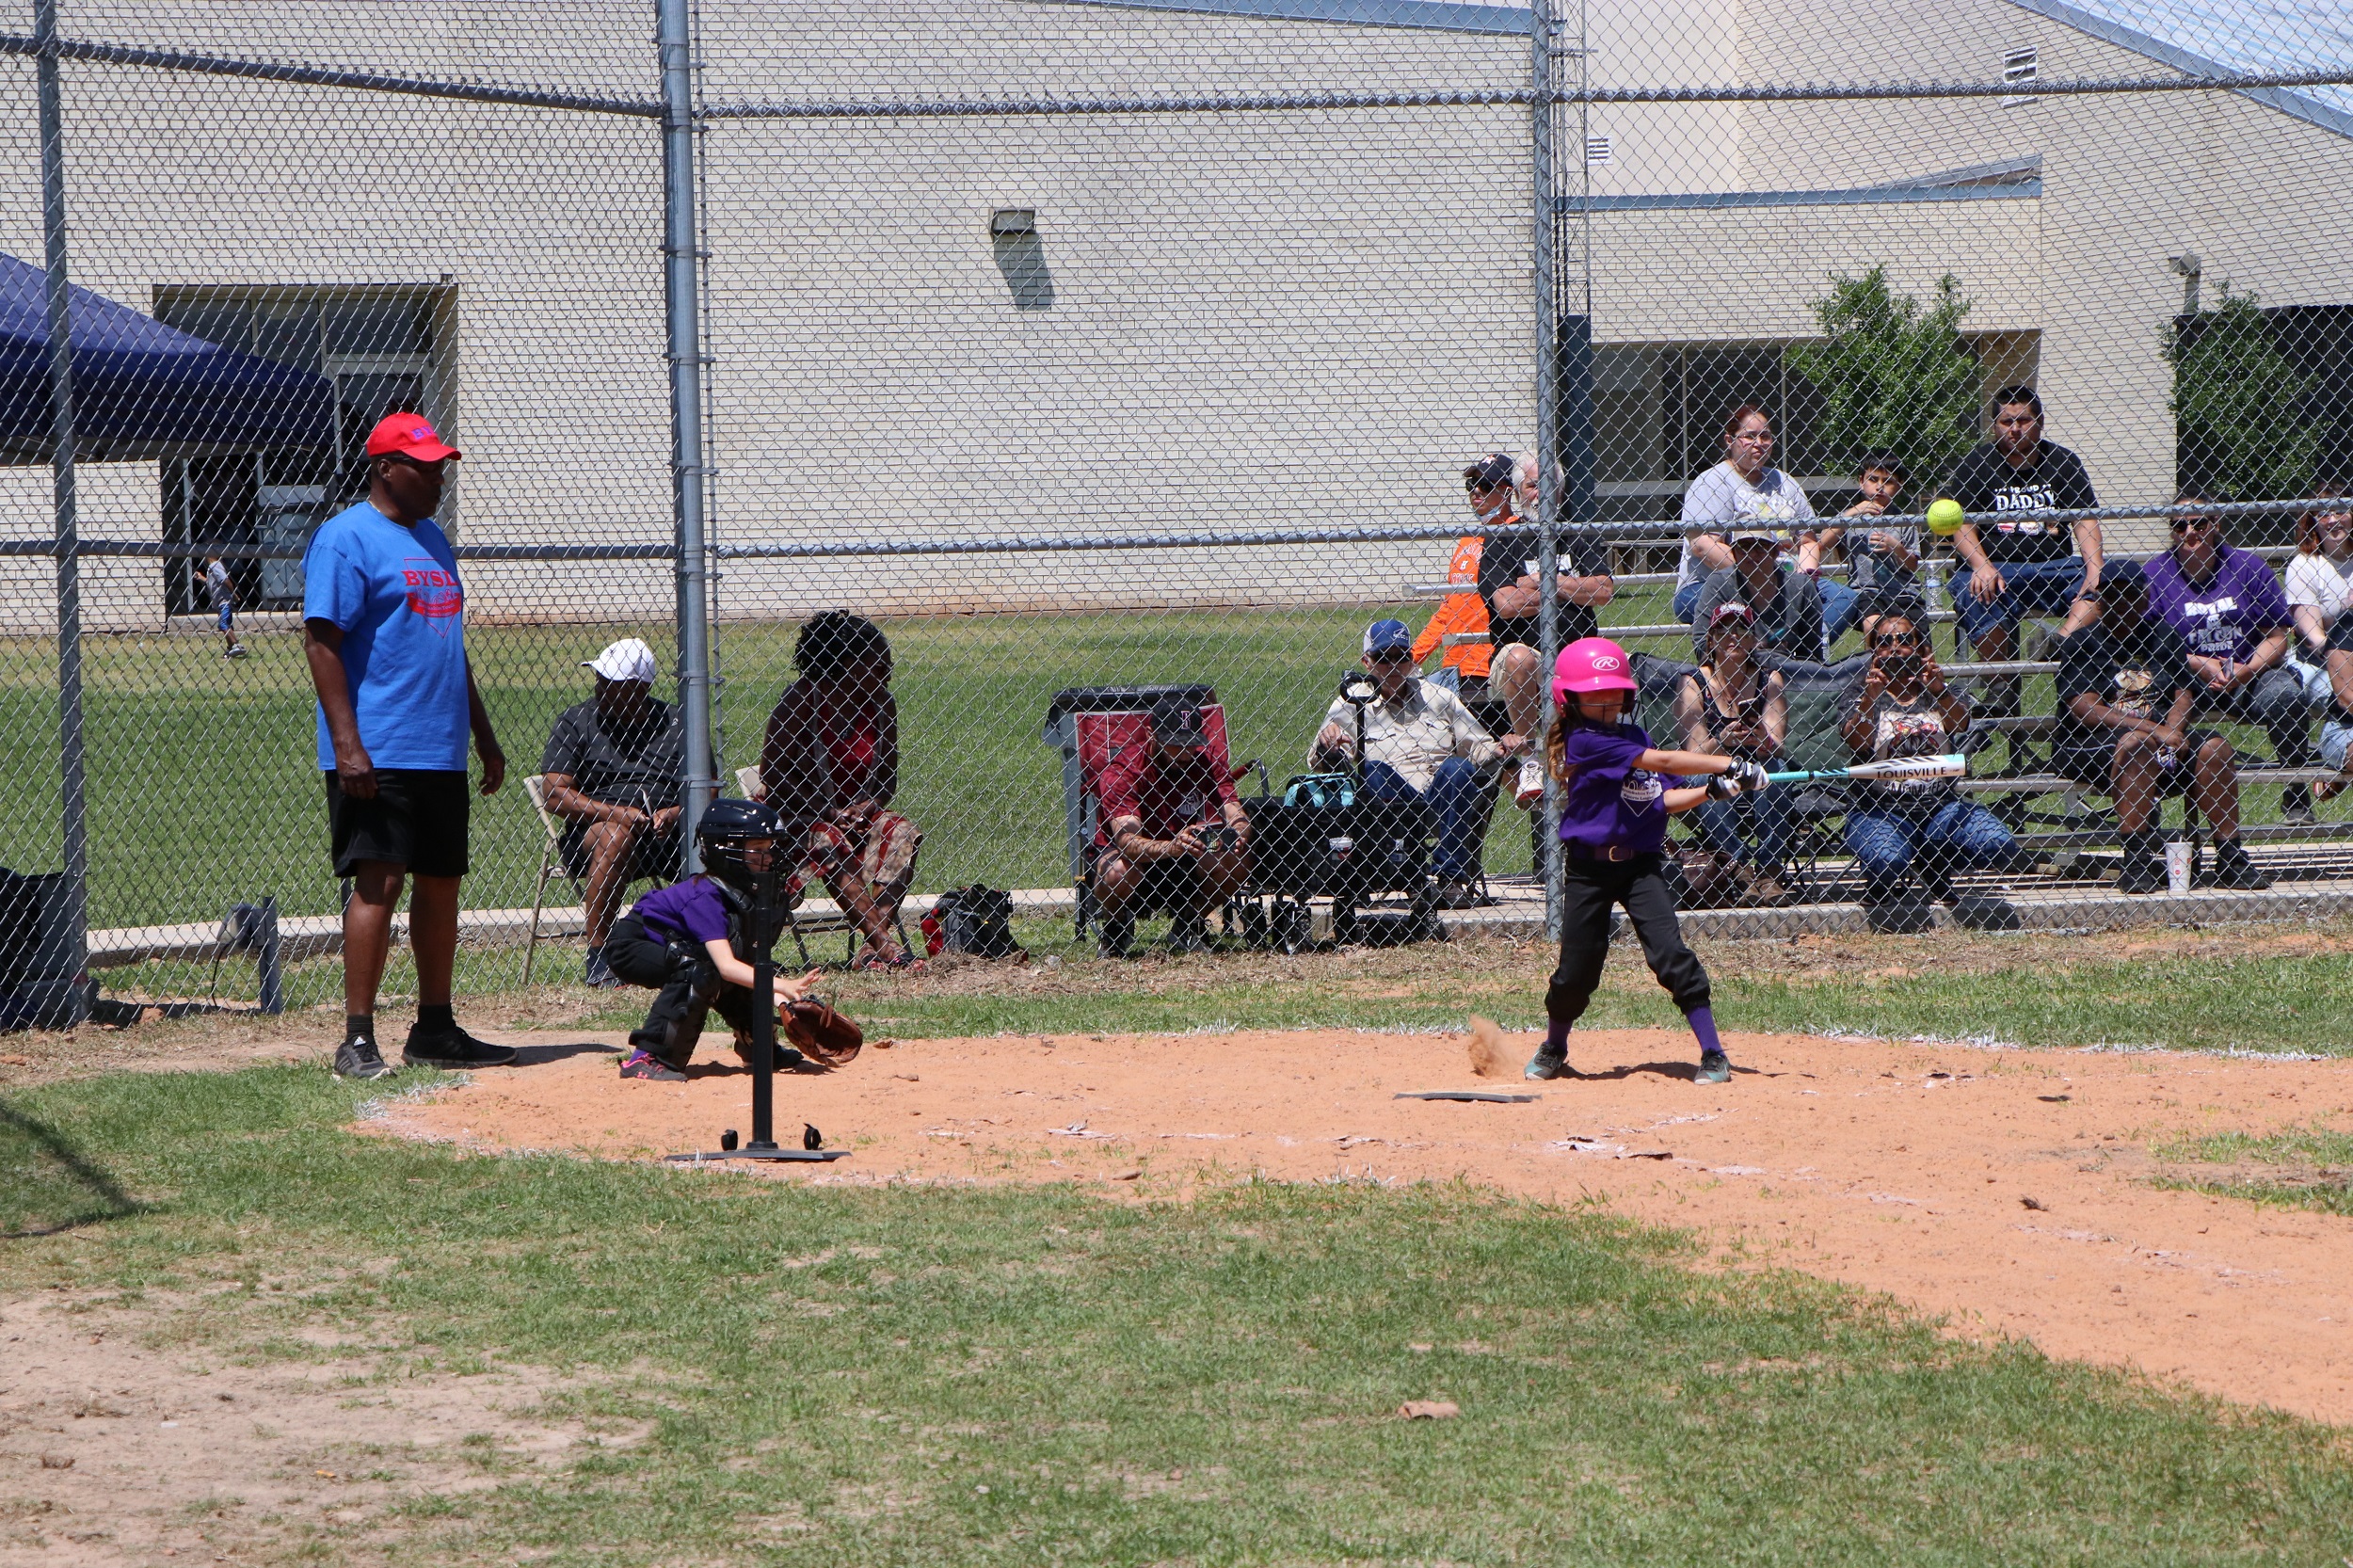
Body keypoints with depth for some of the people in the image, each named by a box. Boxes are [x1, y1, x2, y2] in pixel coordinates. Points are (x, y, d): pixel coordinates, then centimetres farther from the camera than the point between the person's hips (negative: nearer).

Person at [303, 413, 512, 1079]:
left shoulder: (432, 538, 19)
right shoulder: (346, 538, -8)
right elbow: (321, 642, -14)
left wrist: (483, 734, 23)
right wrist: (346, 744, -22)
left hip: (441, 750, 9)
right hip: (377, 751, -9)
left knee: (441, 883, 10)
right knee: (378, 882, -12)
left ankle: (435, 1029, 18)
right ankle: (357, 1041, -12)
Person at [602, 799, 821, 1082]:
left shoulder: (740, 894, -2)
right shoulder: (704, 897, -30)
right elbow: (726, 965, -38)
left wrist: (781, 998, -19)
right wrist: (781, 985, -43)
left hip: (666, 948, 9)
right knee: (698, 971, -31)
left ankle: (757, 1045, 30)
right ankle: (645, 1058, -32)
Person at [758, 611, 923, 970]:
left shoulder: (880, 703, 4)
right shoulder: (800, 700, -12)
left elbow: (888, 776, 9)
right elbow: (772, 778, -12)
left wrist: (870, 805, -14)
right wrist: (828, 813, -21)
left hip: (857, 813, 5)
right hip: (801, 817, -5)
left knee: (904, 834, -25)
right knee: (830, 844, -37)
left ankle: (873, 952, -37)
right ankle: (885, 944, -44)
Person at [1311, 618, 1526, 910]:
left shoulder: (1439, 698, 20)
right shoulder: (1351, 706, 13)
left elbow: (1477, 747, 18)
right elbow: (1319, 765, 0)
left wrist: (1498, 751, -5)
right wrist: (1324, 744, -23)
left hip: (1449, 805, 2)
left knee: (1456, 768, -28)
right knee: (1372, 771, -31)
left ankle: (1451, 877, -29)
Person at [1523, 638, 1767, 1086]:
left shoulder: (1633, 737, 11)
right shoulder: (1584, 741, -14)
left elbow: (1663, 799, 9)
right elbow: (1662, 761, -18)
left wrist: (1711, 790, -7)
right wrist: (1731, 765, -18)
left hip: (1640, 864, 4)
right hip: (1588, 867, -4)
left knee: (1670, 953, -11)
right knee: (1577, 966, 2)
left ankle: (1713, 1055, -9)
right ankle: (1553, 1050, 29)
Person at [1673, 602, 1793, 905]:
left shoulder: (1768, 681, 4)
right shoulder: (1694, 684, 0)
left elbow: (1774, 749, -8)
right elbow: (1694, 755, -10)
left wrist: (1758, 732, -30)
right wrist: (1722, 742, -30)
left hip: (1759, 789, 1)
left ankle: (1769, 870, -33)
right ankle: (1745, 865, -42)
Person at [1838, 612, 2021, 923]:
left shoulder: (1939, 695, 14)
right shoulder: (1864, 696, 8)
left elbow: (1960, 724, -10)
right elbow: (1855, 742, -12)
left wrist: (1940, 692, -31)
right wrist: (1869, 702, -30)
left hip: (1940, 807, 3)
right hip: (1878, 810, -3)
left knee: (2001, 847, -21)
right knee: (1886, 860, -36)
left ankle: (1936, 876, 7)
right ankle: (1879, 894, 3)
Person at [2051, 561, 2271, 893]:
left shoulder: (2165, 638, 17)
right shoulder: (2081, 644, 3)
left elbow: (2183, 697, 8)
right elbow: (2087, 710, -10)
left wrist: (2170, 734, -16)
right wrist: (2152, 730, -19)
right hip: (2090, 747, -5)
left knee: (2214, 747, -20)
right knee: (2136, 744, -35)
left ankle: (2230, 861, -18)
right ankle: (2137, 862, -40)